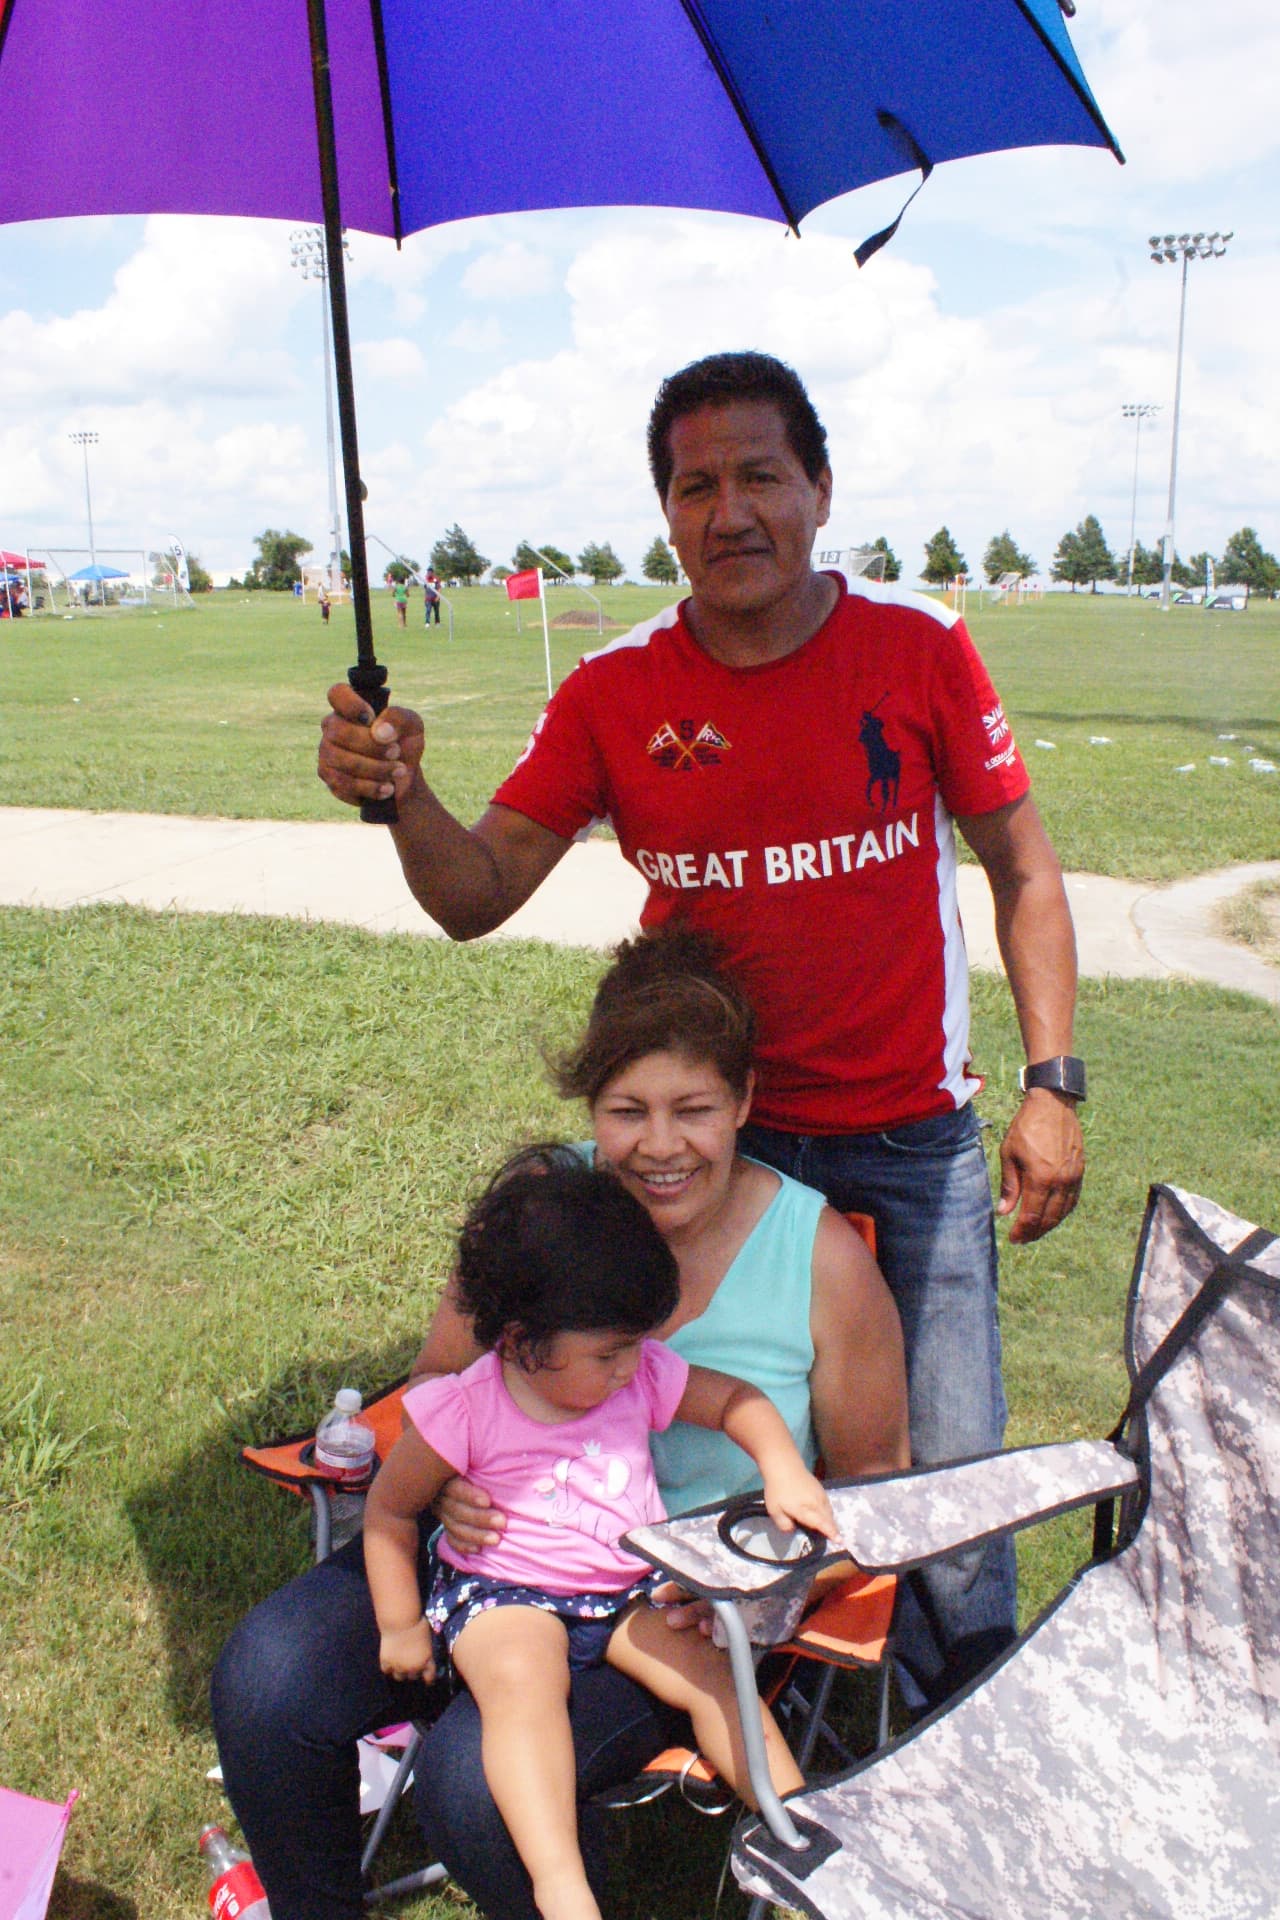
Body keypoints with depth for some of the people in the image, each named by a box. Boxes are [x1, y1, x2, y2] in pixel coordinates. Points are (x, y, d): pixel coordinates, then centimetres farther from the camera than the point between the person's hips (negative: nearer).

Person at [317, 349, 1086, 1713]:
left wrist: (1052, 1082, -6)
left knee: (951, 1477, 3)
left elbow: (1023, 869, 2)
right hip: (715, 1138, 1)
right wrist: (401, 797, -27)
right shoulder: (614, 693, -5)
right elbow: (478, 896, -6)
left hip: (913, 1138, -1)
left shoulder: (919, 649, -6)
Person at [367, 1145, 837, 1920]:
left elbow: (736, 1399, 9)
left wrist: (783, 1471, -8)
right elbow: (391, 1509, -1)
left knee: (706, 1667, -18)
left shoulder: (640, 1375, -3)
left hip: (633, 1587, 4)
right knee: (522, 1680, -34)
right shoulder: (463, 1411, -14)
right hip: (504, 1592, -4)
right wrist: (400, 1625, -1)